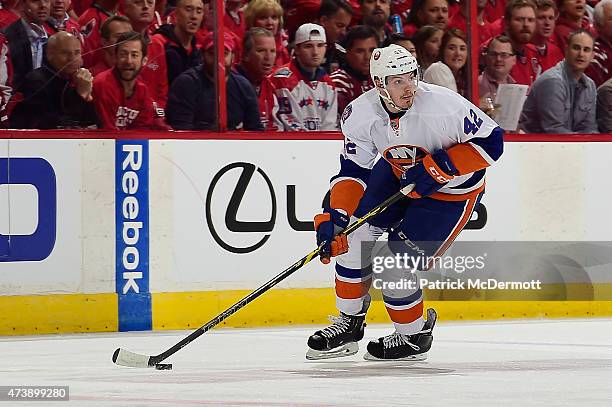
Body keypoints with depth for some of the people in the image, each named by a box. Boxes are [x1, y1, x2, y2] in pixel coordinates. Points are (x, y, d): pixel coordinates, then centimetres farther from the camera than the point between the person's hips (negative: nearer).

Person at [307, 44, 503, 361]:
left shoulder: (443, 105, -33)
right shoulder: (360, 114, -18)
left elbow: (491, 141, -24)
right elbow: (353, 171, -8)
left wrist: (438, 167, -31)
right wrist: (333, 216, -20)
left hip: (451, 189, -6)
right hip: (398, 174, 6)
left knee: (394, 267, -13)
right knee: (351, 232, -5)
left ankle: (414, 336, 13)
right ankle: (349, 323, 13)